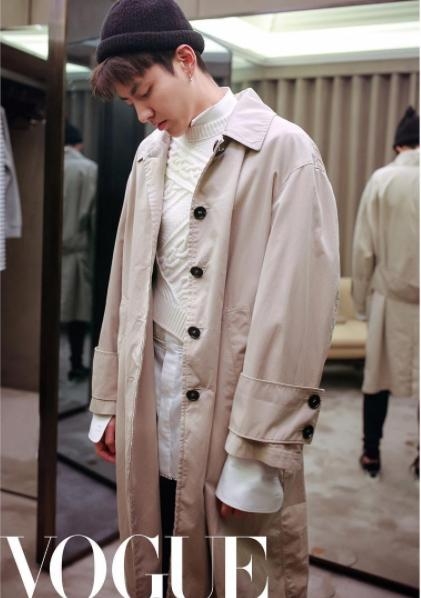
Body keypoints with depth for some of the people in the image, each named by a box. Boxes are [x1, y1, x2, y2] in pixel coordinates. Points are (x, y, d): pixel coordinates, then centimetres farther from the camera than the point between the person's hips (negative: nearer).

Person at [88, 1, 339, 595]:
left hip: (232, 415, -5)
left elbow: (295, 314, -14)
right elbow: (127, 284, 12)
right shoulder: (150, 154, 11)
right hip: (152, 414, 6)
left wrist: (257, 456, -14)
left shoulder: (282, 150, -9)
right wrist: (110, 401, 12)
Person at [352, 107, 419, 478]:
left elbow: (364, 248, -4)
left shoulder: (382, 179, -5)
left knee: (379, 376, 12)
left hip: (390, 296, 0)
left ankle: (371, 453, 22)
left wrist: (361, 297, 7)